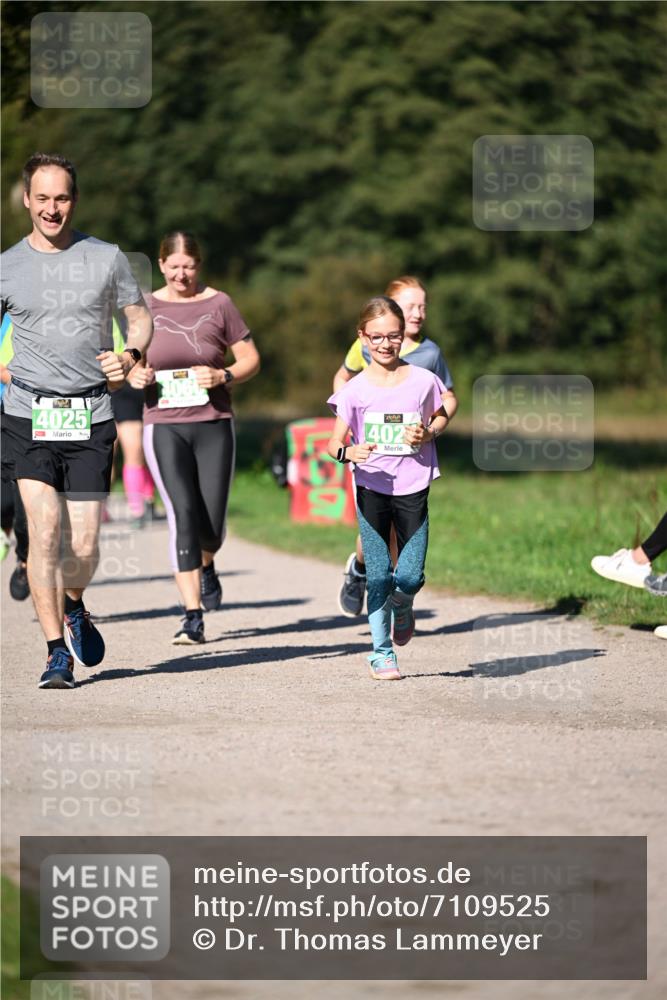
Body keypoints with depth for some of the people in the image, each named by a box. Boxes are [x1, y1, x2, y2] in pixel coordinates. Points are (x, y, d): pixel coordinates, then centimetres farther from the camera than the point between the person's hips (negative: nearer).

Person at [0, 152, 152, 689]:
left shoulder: (107, 258, 5)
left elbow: (139, 315, 15)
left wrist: (131, 355, -4)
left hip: (90, 418, 1)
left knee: (84, 544, -1)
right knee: (44, 531, -15)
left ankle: (73, 604, 34)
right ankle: (57, 652, -5)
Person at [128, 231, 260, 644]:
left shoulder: (218, 304, 2)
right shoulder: (146, 307, 6)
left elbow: (251, 359, 6)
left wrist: (223, 376, -13)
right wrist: (134, 375, -6)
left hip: (213, 425, 0)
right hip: (164, 427, 0)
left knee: (212, 526, 0)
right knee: (183, 516, -13)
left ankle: (206, 565, 38)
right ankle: (193, 616, -9)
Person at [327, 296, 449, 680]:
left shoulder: (422, 381, -2)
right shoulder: (356, 389, -4)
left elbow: (441, 417, 17)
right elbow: (335, 442, -2)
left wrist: (428, 435, -5)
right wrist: (349, 452, -25)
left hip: (413, 489, 0)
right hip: (372, 488, 0)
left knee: (410, 578, -5)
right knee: (379, 577, -1)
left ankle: (402, 608, 31)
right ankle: (382, 654, 11)